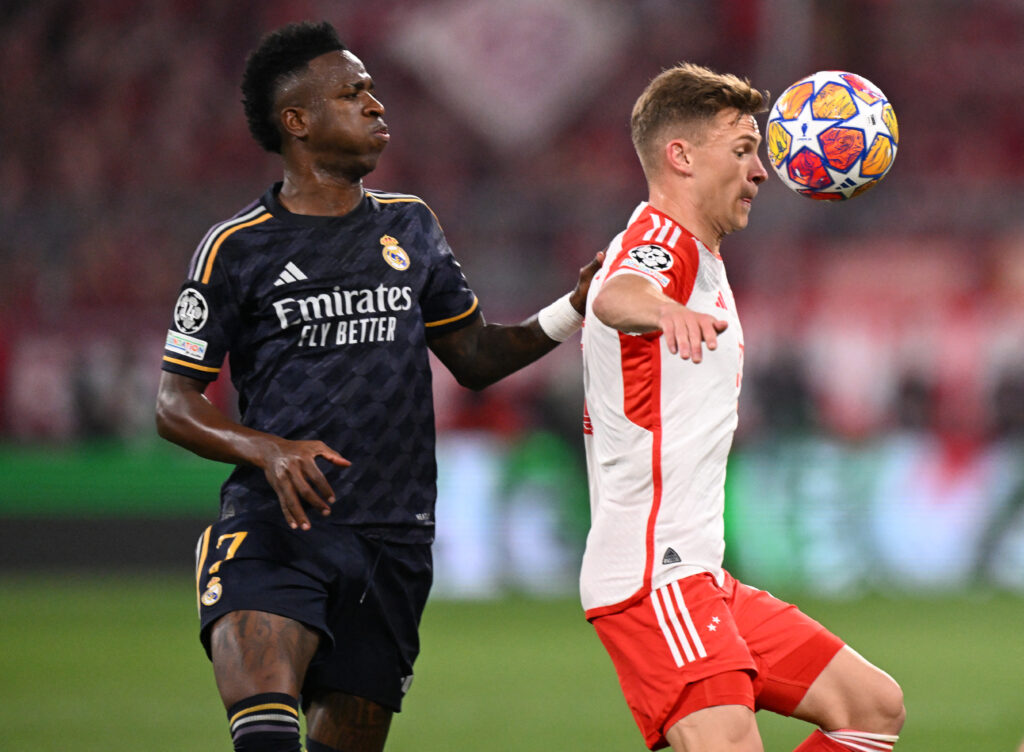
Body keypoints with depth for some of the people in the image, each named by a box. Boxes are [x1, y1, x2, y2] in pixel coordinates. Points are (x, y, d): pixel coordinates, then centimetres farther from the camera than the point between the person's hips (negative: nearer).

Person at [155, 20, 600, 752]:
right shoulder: (236, 248, 1)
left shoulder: (410, 227, 14)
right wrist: (268, 450, -16)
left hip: (392, 539, 4)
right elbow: (175, 403, 2)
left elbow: (475, 357, 22)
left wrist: (571, 311, 6)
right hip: (274, 527, -4)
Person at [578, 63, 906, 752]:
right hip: (654, 578, -11)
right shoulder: (661, 238, -11)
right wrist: (664, 309, -57)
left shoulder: (696, 257, 21)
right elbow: (616, 295, -38)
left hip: (700, 578, 11)